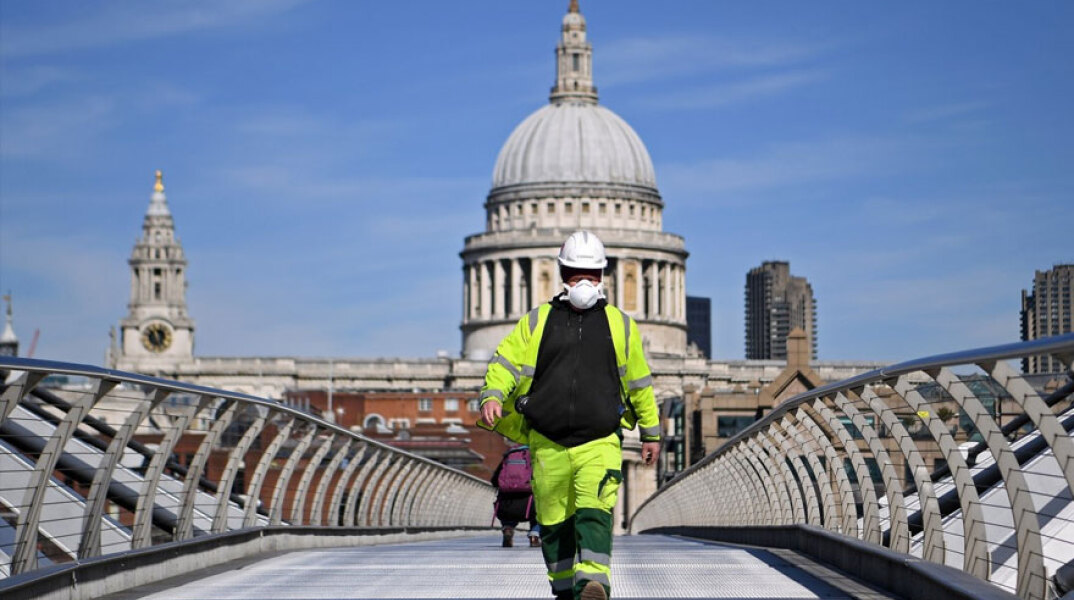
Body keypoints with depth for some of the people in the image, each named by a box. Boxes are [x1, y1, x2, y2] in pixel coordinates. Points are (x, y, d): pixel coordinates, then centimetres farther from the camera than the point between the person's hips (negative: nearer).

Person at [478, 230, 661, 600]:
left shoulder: (620, 325, 10)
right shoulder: (537, 321, 9)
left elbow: (639, 383, 17)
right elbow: (505, 362, 4)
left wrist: (651, 433, 21)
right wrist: (492, 396, -17)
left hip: (600, 444, -2)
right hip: (548, 444, 2)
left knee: (594, 513, -22)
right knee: (554, 523, 9)